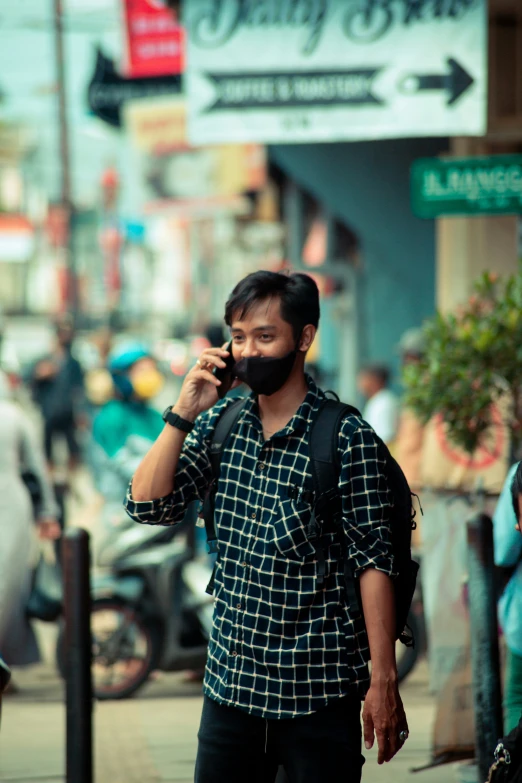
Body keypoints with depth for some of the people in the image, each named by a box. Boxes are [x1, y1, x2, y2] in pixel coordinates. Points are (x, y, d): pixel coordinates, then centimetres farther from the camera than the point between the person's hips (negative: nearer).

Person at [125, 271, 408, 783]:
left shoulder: (347, 439, -10)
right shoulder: (220, 423, 6)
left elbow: (374, 562, -11)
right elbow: (148, 506, 2)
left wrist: (384, 680, -14)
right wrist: (183, 412, -7)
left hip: (320, 693, -5)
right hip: (230, 682, 5)